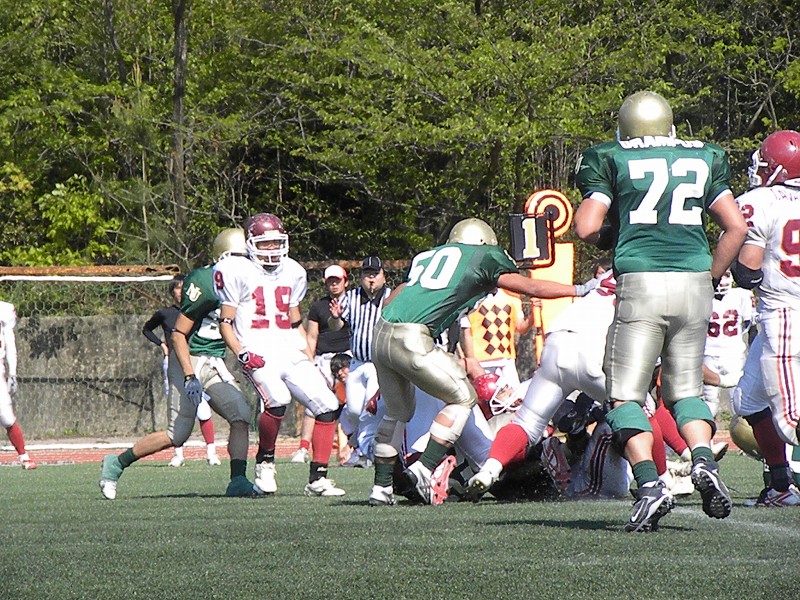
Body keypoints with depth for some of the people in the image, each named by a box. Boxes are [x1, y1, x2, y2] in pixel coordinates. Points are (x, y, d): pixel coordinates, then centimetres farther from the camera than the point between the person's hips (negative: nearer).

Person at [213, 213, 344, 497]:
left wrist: (311, 363, 17)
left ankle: (318, 479, 0)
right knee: (277, 399, -32)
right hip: (259, 353, -6)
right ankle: (265, 460, -6)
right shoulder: (237, 271, -1)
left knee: (327, 406, -7)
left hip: (292, 353, 6)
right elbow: (226, 322, -1)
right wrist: (241, 354, -16)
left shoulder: (292, 272, 17)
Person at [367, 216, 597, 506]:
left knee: (397, 412, 23)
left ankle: (381, 486, 22)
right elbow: (531, 287, 14)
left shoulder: (425, 257, 28)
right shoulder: (484, 257, 12)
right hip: (412, 338, -7)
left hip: (381, 333, 7)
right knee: (463, 397, 9)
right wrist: (581, 290, 22)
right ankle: (424, 468, -2)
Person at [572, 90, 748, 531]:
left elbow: (586, 228, -3)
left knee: (626, 395, 3)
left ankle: (650, 487, -14)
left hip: (642, 283, -3)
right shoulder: (703, 160, 15)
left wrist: (608, 238, 18)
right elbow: (736, 228, 11)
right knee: (685, 390, 16)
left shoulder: (613, 161, 5)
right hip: (694, 280, 3)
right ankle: (704, 461, -10)